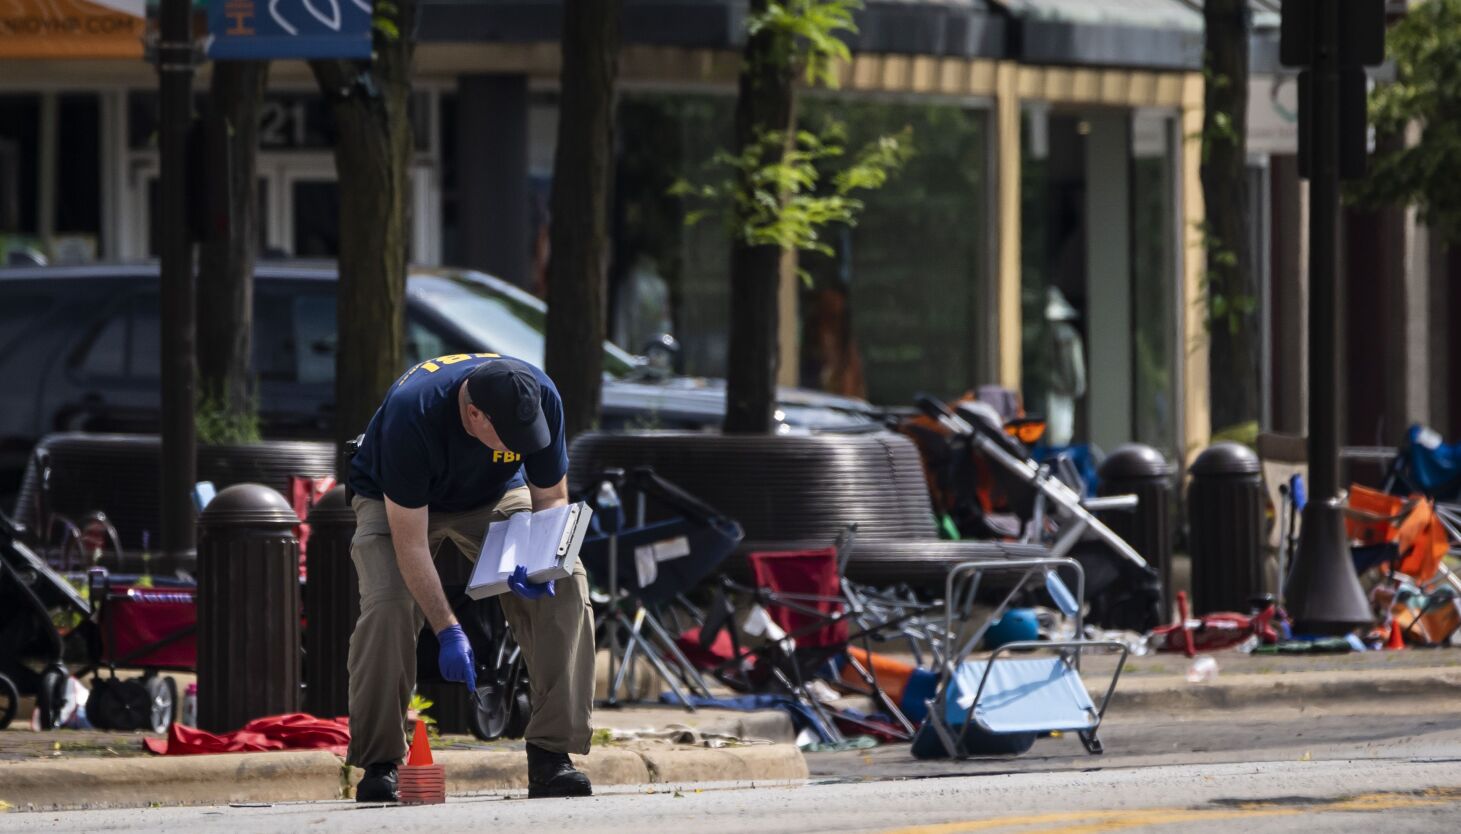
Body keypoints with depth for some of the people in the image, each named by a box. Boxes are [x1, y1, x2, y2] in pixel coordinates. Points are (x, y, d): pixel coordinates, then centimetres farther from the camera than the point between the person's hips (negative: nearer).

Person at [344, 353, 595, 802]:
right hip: (396, 502, -3)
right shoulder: (410, 414, -40)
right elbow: (409, 541, -34)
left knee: (565, 588, -19)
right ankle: (379, 765, -14)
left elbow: (551, 497, -12)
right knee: (387, 605, -29)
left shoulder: (540, 399, -28)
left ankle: (551, 759, -16)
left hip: (494, 495, 3)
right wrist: (447, 631, -38)